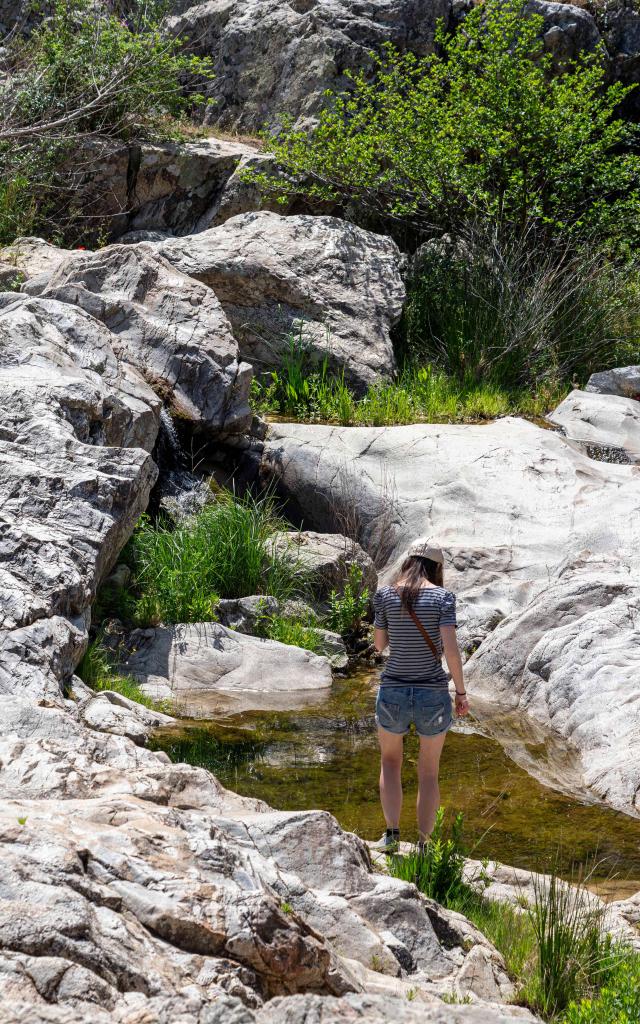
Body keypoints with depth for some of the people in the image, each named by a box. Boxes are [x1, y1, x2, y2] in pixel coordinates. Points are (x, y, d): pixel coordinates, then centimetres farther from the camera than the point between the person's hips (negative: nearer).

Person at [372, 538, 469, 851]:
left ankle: (392, 833, 12)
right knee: (429, 773, 18)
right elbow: (450, 649, -15)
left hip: (393, 694, 1)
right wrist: (461, 691, -5)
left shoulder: (385, 594, -2)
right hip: (433, 696, -1)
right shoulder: (442, 597, -8)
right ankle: (423, 845, 16)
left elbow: (380, 644, 7)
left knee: (390, 760, 26)